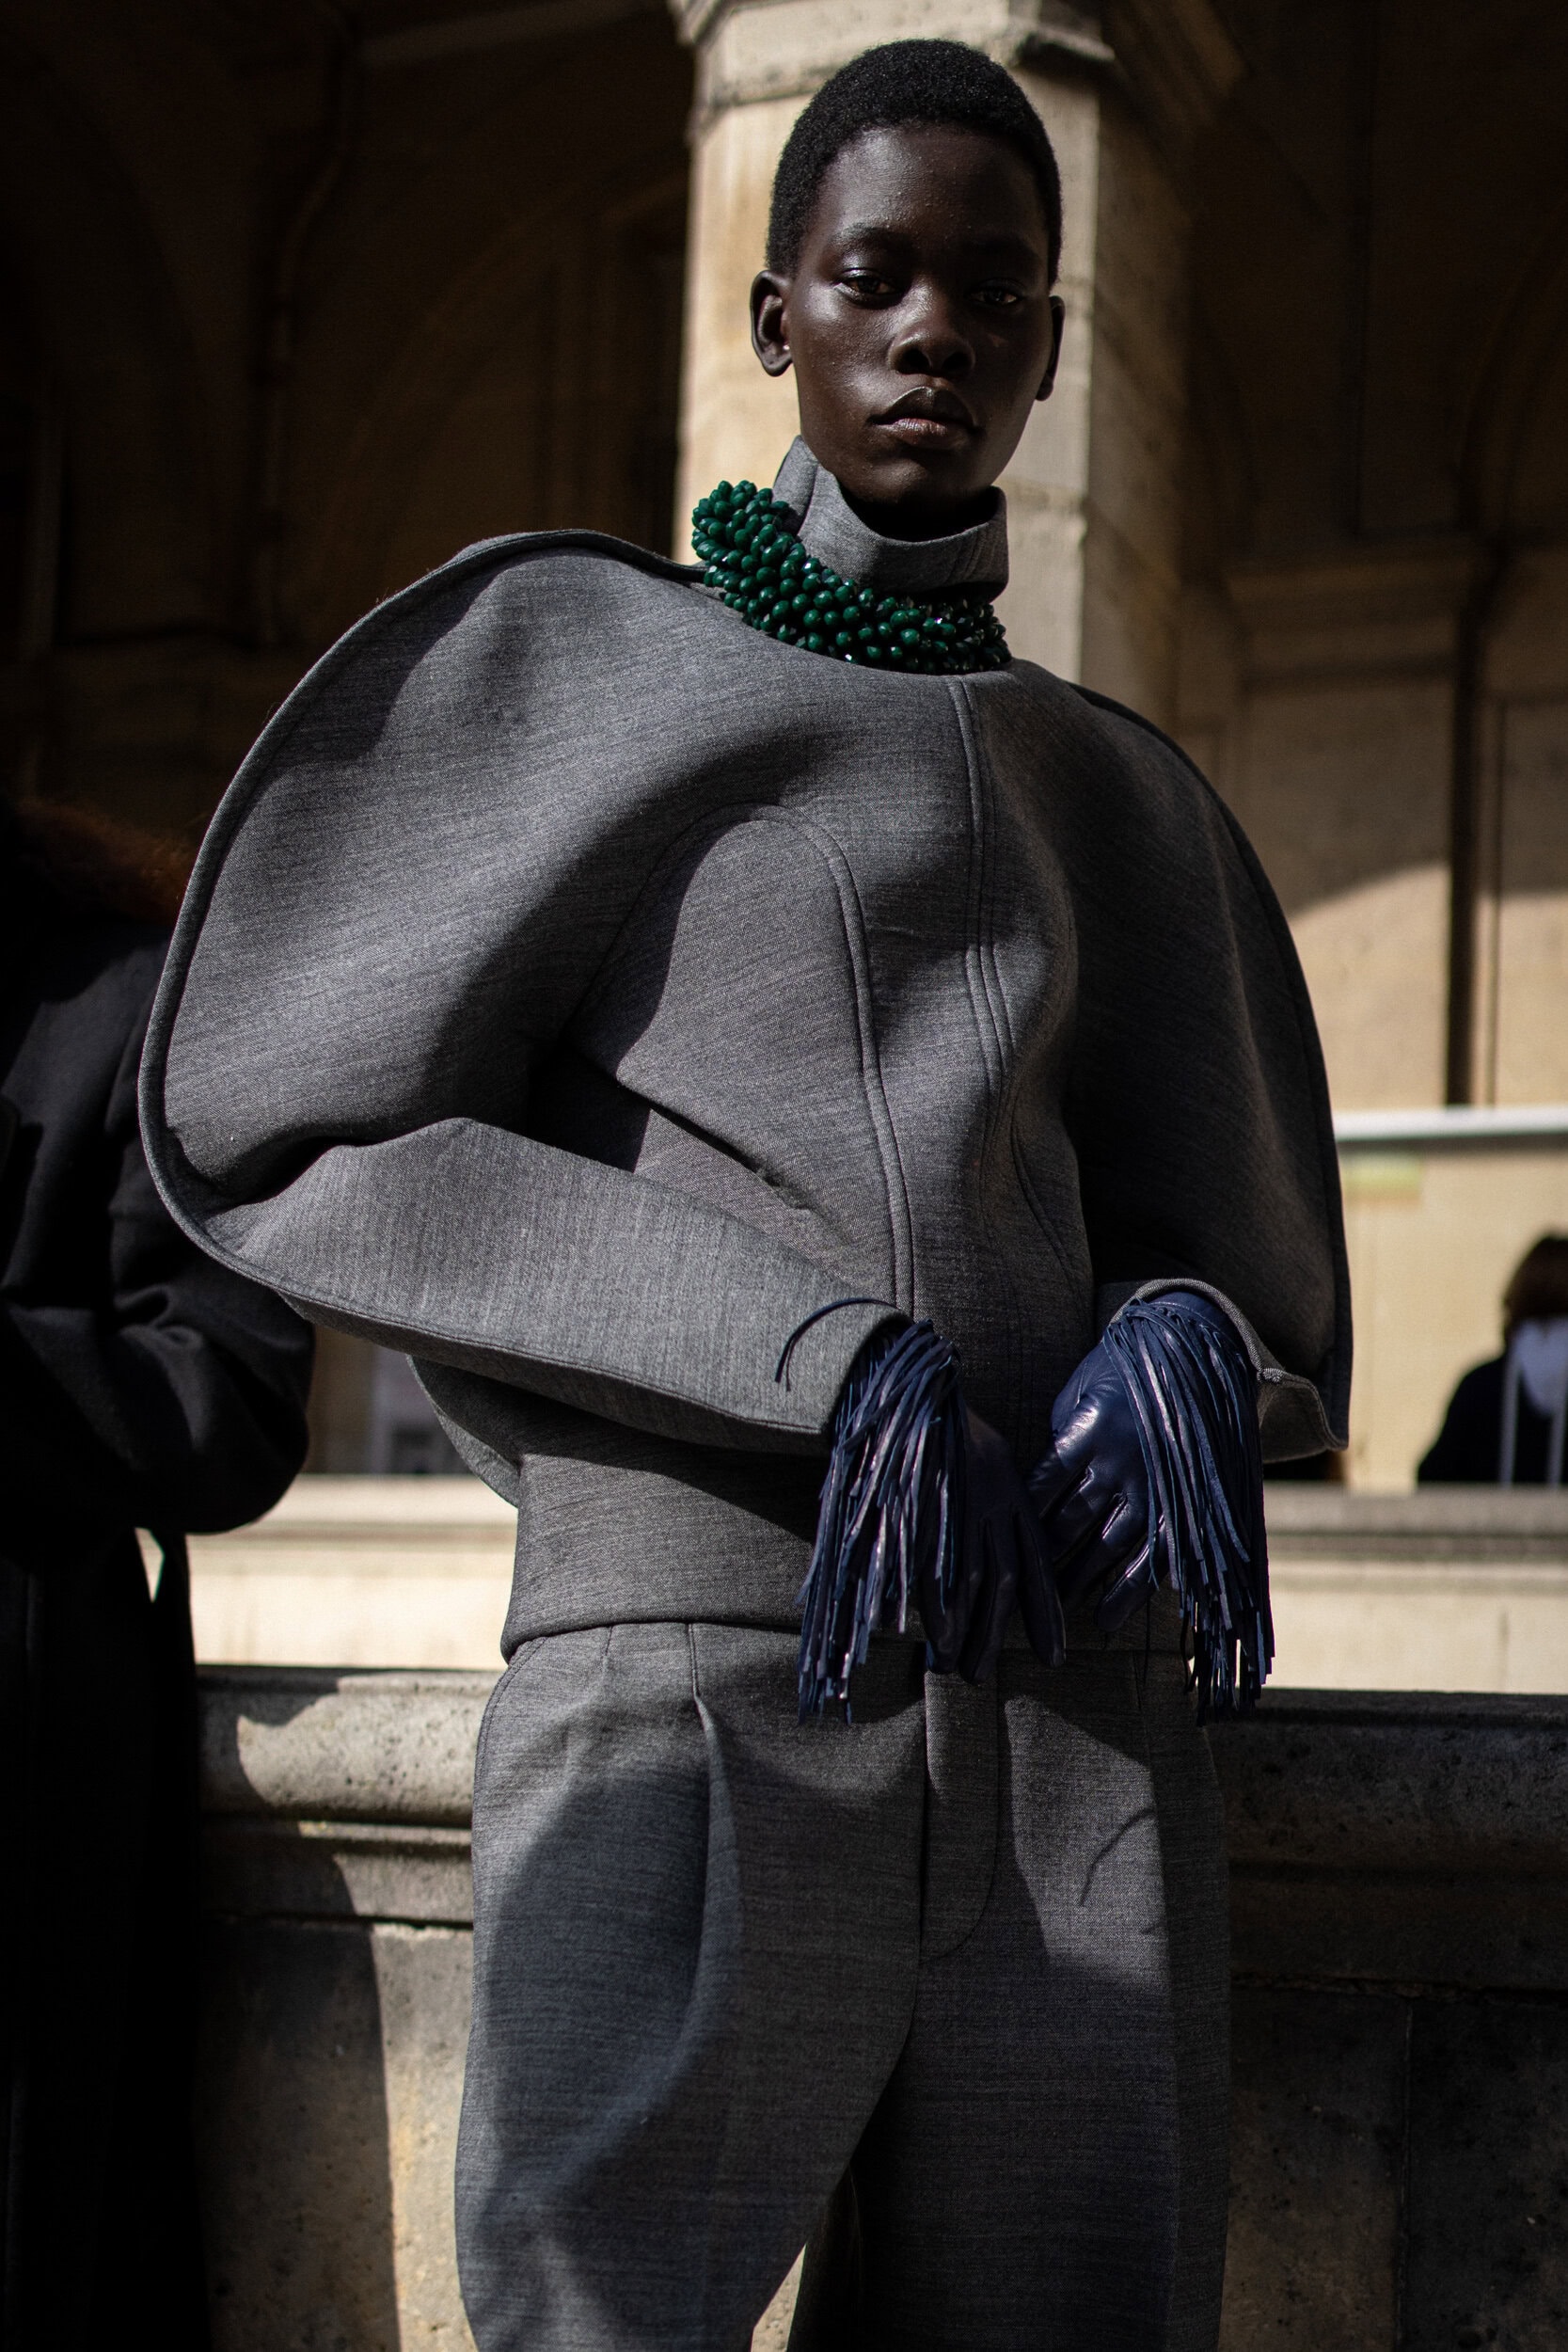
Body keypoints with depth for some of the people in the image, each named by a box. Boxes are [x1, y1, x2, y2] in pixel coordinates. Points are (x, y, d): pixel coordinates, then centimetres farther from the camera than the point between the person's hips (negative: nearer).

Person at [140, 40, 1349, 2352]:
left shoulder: (1119, 799, 21)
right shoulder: (571, 654, 11)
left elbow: (1238, 1245, 20)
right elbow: (286, 1132, 0)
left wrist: (1185, 1344, -8)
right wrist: (820, 1351, -13)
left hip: (1078, 1723, 4)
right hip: (697, 1707, -3)